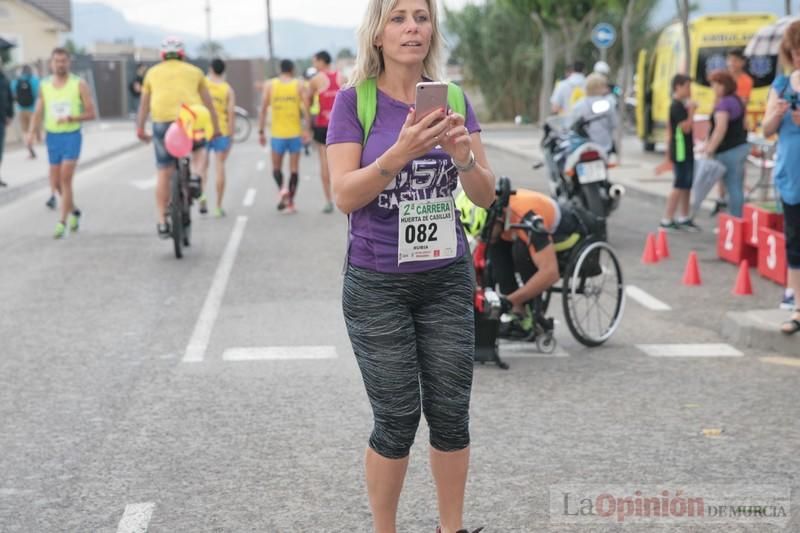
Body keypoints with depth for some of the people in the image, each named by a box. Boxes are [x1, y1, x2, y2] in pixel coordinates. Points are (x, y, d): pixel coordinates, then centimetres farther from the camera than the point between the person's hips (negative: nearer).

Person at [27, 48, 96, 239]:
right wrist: (31, 133, -11)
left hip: (72, 136, -4)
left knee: (65, 180, -13)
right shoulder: (44, 86, 6)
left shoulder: (79, 85, -4)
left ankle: (62, 222, -9)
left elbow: (91, 113, -4)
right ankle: (74, 210, 33)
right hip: (52, 137, 4)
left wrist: (70, 118, -20)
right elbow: (38, 113, 6)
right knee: (55, 183, 9)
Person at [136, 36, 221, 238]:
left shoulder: (153, 73, 19)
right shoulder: (194, 71, 17)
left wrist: (140, 128, 19)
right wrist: (215, 126, 21)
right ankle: (195, 177, 0)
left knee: (164, 173, 6)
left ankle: (161, 221, 4)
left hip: (163, 122, 0)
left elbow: (144, 103, 16)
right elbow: (208, 101, 17)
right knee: (199, 149, 30)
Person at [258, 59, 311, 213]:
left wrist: (261, 132, 3)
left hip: (277, 133, 0)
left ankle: (282, 188, -13)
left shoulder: (270, 85, 2)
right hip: (295, 133, 0)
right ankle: (290, 202, 5)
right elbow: (305, 109, -7)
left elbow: (263, 110, -1)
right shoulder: (298, 85, 1)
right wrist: (307, 129, -2)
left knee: (277, 167, 14)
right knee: (294, 168, 7)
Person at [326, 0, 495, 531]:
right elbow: (345, 195, -15)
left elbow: (485, 195, 1)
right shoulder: (354, 101, -7)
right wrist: (400, 152, -30)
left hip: (447, 278, 3)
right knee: (397, 420, 0)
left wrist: (463, 156, -21)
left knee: (451, 414, 6)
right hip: (378, 285, -3)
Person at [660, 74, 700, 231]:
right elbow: (685, 127, -23)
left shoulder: (681, 105, 14)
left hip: (686, 150, 10)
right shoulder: (677, 106, -16)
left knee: (687, 185, 14)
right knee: (680, 186, -7)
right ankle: (667, 220, -4)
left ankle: (684, 218, 22)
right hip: (681, 151, -10)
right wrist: (691, 110, -20)